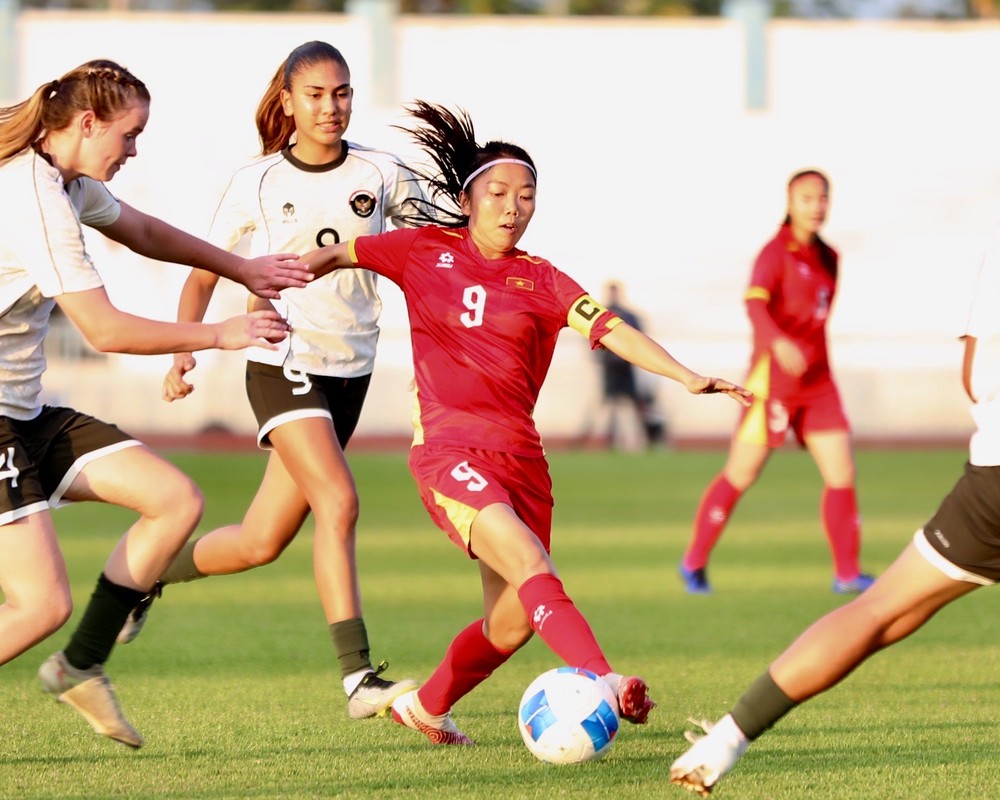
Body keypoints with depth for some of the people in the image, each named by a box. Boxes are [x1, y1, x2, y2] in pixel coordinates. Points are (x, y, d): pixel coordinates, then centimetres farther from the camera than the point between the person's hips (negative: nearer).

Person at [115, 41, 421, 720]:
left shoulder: (380, 174, 3)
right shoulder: (258, 183, -1)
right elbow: (204, 272, 6)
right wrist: (183, 347, -8)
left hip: (350, 368, 4)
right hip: (283, 361, -4)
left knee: (262, 542, 6)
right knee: (338, 502, -24)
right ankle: (359, 678, -24)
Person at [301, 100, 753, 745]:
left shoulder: (541, 281, 9)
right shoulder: (426, 250, 7)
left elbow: (611, 330, -4)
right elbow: (338, 254, 20)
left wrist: (687, 376, -16)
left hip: (519, 457, 4)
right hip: (448, 450, -4)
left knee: (514, 622, 6)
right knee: (530, 566, -27)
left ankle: (427, 707, 31)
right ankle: (601, 681, -44)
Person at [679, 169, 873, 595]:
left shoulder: (828, 257, 12)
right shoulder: (776, 252, -10)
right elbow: (755, 301, -26)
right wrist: (779, 344, -43)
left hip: (818, 380, 6)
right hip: (775, 374, -6)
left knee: (842, 474, -2)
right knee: (741, 475, 0)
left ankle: (847, 573, 5)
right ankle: (694, 561, 15)